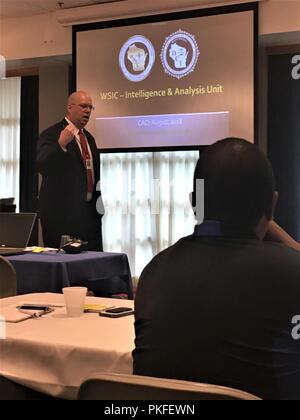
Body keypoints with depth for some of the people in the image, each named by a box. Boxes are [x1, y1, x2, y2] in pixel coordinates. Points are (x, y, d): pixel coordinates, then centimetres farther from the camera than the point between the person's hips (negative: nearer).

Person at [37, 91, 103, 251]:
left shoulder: (89, 138, 19)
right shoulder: (51, 135, -5)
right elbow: (42, 167, -20)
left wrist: (98, 202, 17)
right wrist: (61, 144, -33)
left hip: (90, 212, 7)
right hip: (62, 213, -7)